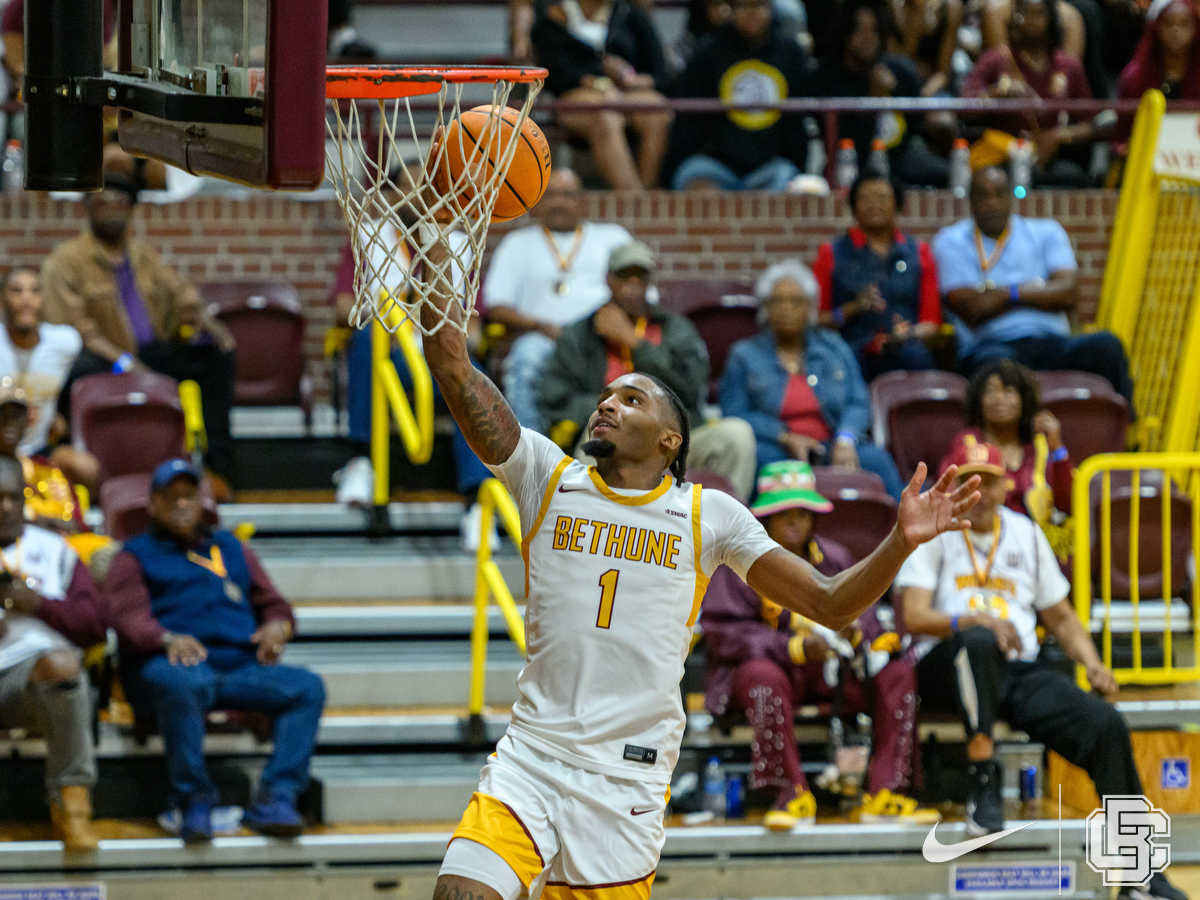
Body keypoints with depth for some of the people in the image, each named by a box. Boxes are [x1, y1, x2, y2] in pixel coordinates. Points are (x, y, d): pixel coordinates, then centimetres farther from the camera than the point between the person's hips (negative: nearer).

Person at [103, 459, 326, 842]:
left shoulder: (231, 549, 32)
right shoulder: (135, 555, 19)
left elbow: (273, 604, 29)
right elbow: (128, 617, 2)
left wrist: (278, 627, 3)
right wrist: (167, 639, -20)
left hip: (241, 665, 4)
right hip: (171, 664, -4)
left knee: (307, 686, -22)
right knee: (184, 684, -41)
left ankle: (276, 799, -31)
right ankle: (195, 804, -34)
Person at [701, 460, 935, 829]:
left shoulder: (834, 558, 13)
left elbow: (863, 615, 10)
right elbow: (725, 634, -14)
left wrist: (857, 633, -18)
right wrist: (795, 647, -26)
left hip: (829, 669, 5)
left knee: (899, 672, -15)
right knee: (765, 675, -40)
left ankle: (883, 793, -19)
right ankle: (793, 793, -30)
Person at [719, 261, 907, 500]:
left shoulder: (834, 348, 19)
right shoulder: (744, 355, 13)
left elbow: (858, 404, 11)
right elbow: (734, 415, 2)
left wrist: (845, 440, -12)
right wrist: (786, 437, -13)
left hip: (831, 447, 2)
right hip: (777, 450, -2)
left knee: (876, 459, -30)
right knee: (758, 457, -38)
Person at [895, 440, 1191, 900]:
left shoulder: (1027, 534, 20)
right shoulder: (932, 532, 5)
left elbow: (1060, 617, 24)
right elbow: (914, 616, -8)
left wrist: (1092, 664, 5)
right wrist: (978, 621, -25)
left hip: (1020, 671, 4)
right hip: (945, 668, -4)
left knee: (1105, 723, -21)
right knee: (979, 642, -41)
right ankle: (982, 779, -35)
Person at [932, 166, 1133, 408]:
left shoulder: (1045, 232, 20)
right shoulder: (951, 241, 11)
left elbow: (1068, 294, 3)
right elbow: (973, 312, -3)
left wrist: (1009, 293, -5)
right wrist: (1036, 290, 3)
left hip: (1051, 342, 3)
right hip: (992, 345, -3)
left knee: (1106, 345, -27)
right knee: (995, 361, -41)